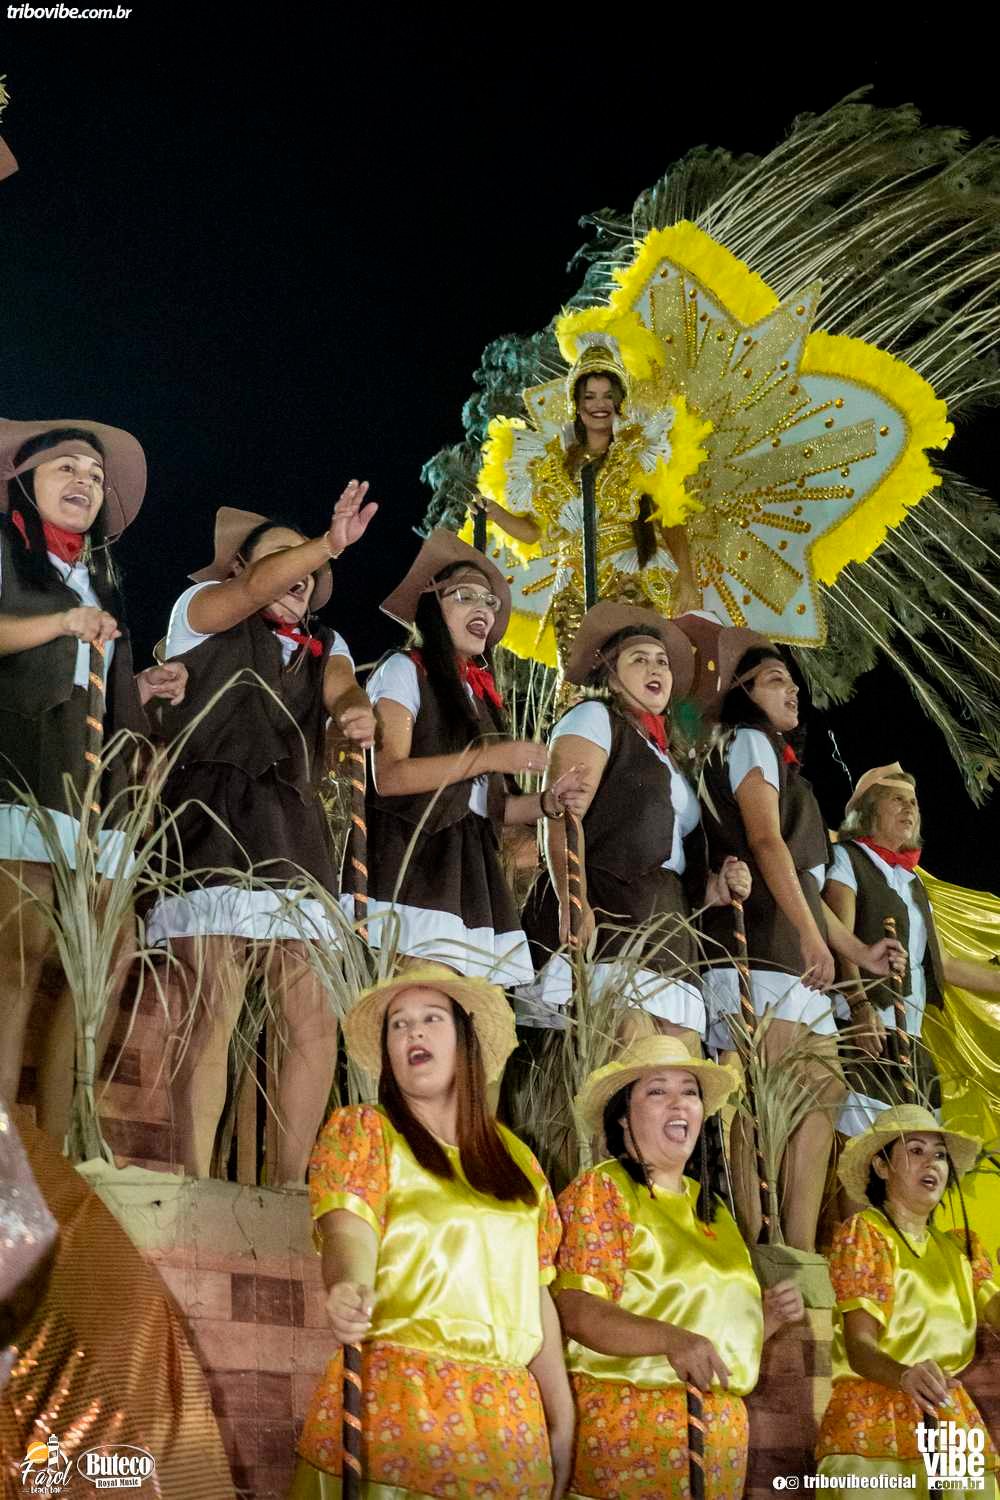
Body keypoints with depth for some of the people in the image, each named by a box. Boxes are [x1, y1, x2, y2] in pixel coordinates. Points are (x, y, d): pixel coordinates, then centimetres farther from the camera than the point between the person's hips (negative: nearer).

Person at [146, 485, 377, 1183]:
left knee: (316, 1022, -5)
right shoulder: (202, 607, 14)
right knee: (214, 1010, -16)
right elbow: (252, 590, -9)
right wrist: (328, 543, -23)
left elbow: (342, 689, 2)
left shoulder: (324, 646, 25)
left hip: (294, 836, 5)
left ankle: (286, 1190, 3)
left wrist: (360, 711, -21)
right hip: (213, 828, -5)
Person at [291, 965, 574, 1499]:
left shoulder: (515, 1158, 17)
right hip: (393, 1399, -4)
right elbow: (348, 1230, -12)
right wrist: (349, 1288, -34)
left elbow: (535, 1292, 17)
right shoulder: (360, 1130, 6)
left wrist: (563, 1420, 10)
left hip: (509, 1412, 4)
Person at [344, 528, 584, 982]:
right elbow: (388, 776, -11)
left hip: (468, 870, 7)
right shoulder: (405, 670, 3)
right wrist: (488, 757, -13)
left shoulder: (480, 693, 22)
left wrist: (545, 804, 3)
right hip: (410, 858, -7)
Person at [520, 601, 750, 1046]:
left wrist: (716, 887, 11)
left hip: (668, 932, 8)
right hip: (601, 918, -8)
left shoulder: (666, 759, 32)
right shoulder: (594, 718, 9)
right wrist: (573, 903, -22)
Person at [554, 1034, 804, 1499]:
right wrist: (672, 1340, -31)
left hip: (721, 1427, 7)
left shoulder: (712, 1211, 17)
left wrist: (766, 1317, 4)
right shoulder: (599, 1191, -4)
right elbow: (577, 1310, -17)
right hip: (629, 1424, -7)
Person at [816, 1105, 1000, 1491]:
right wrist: (905, 1376, -34)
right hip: (875, 1422, -5)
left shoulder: (961, 1246, 17)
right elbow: (859, 1346, -15)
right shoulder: (862, 1233, -3)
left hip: (955, 1424, 5)